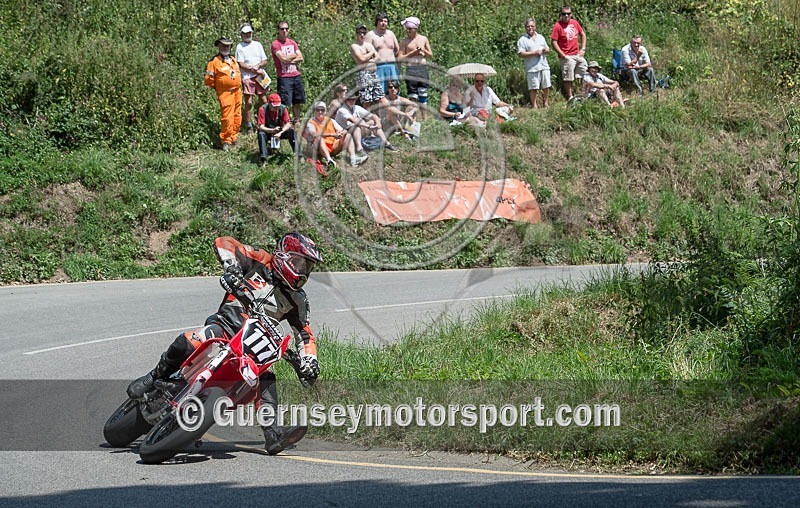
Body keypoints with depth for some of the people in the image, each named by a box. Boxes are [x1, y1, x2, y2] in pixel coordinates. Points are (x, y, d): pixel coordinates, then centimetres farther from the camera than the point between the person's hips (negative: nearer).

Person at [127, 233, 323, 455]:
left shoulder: (297, 299, 14)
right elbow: (223, 243, -5)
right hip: (226, 324, -4)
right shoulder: (261, 262, 2)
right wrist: (231, 267, -24)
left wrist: (309, 361, -2)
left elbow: (304, 333, 16)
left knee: (266, 378, -23)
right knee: (187, 343, -31)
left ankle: (273, 435, -32)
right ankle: (155, 377, -5)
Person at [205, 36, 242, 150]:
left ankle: (233, 137, 22)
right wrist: (217, 88, 2)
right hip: (225, 93, -7)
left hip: (237, 92, 7)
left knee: (237, 117, 10)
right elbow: (208, 80, -6)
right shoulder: (214, 61, -7)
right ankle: (226, 141, -3)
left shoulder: (233, 60, 16)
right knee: (227, 117, -11)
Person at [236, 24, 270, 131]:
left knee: (263, 101, 1)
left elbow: (265, 61, 14)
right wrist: (255, 70, -9)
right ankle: (248, 125, 1)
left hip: (260, 76, 4)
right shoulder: (240, 47, 3)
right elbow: (241, 64, -6)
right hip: (247, 77, -4)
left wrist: (258, 65, -8)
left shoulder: (257, 45, 16)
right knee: (248, 102, -7)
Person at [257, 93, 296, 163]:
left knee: (291, 131, -25)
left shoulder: (283, 108, -13)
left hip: (280, 131, 2)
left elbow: (288, 124, -16)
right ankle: (263, 158, -42)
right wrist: (272, 130, -41)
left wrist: (280, 133, -34)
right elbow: (261, 127, -24)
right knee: (261, 134, -35)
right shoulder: (263, 109, -20)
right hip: (268, 131, -2)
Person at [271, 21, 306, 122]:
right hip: (284, 77, -6)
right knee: (284, 103, -9)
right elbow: (283, 58, -17)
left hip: (296, 75, 6)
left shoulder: (292, 43, 14)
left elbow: (300, 58, 6)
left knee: (297, 102, 10)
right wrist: (295, 55, 0)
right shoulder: (275, 44, -6)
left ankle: (297, 120, 19)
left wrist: (289, 61, -9)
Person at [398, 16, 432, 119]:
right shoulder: (404, 42, 1)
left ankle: (423, 117, 16)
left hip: (423, 68, 3)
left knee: (423, 94, 8)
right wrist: (413, 53, -13)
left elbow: (430, 55, 13)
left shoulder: (424, 39, 10)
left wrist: (423, 51, -7)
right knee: (412, 95, -3)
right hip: (411, 69, -3)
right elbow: (400, 58, -4)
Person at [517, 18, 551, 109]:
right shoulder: (522, 40, -1)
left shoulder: (540, 37, 18)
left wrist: (546, 50, 0)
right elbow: (521, 54, -10)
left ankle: (546, 103, 18)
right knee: (533, 88, -4)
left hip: (544, 66, 5)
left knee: (546, 86, 6)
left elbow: (547, 49, 26)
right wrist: (534, 53, -15)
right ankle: (534, 105, 3)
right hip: (532, 68, -5)